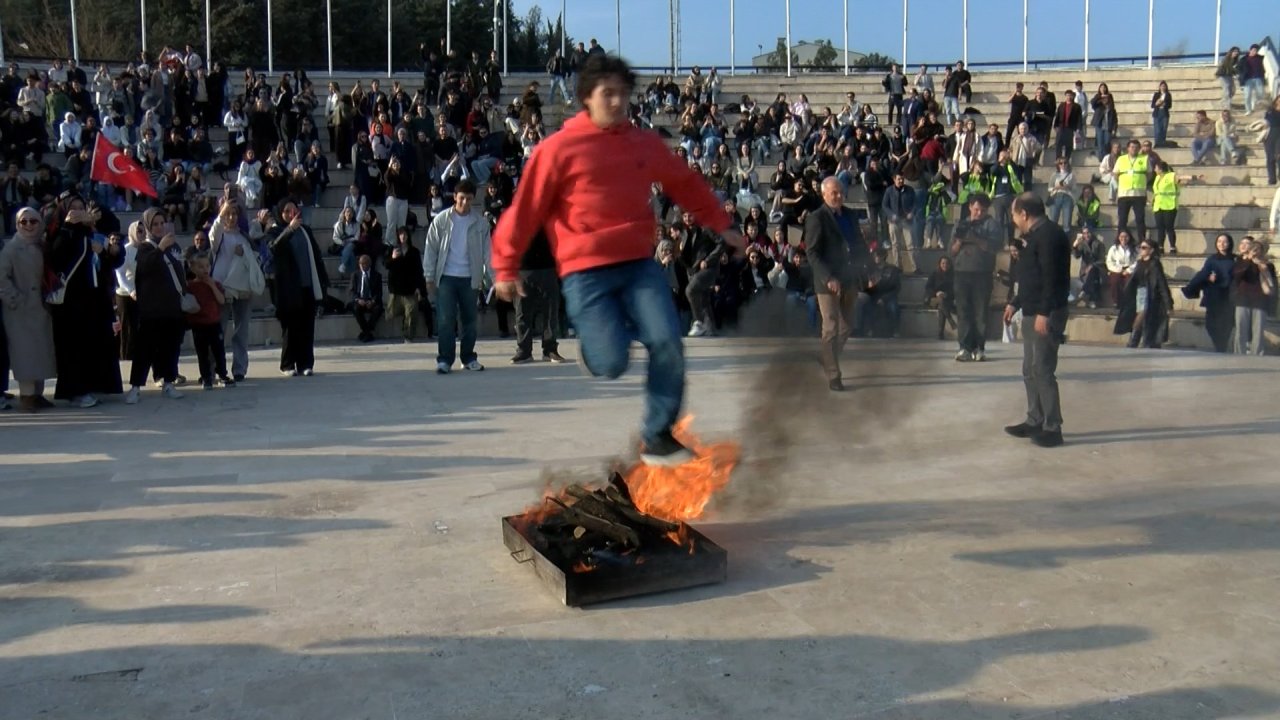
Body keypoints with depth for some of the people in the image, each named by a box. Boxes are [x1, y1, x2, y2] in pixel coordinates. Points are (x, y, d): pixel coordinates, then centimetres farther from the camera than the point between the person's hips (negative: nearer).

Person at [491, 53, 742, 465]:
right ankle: (593, 337, 26)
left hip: (639, 264, 4)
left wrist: (720, 225, 26)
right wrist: (506, 268, 1)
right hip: (586, 272, -4)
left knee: (667, 344, -12)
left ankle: (657, 436, 5)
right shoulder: (559, 149, -3)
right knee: (611, 363, -13)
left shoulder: (645, 144, 9)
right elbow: (525, 209, -1)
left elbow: (685, 185, 23)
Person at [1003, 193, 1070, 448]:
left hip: (1046, 315, -11)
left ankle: (1052, 428, -4)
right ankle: (1035, 421, 22)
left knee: (1042, 371, -9)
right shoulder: (1036, 236, 17)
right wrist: (1015, 304, 26)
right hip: (1033, 313, 11)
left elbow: (1052, 278, -23)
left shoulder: (1049, 235, -15)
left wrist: (1044, 313, -26)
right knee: (1030, 370, 14)